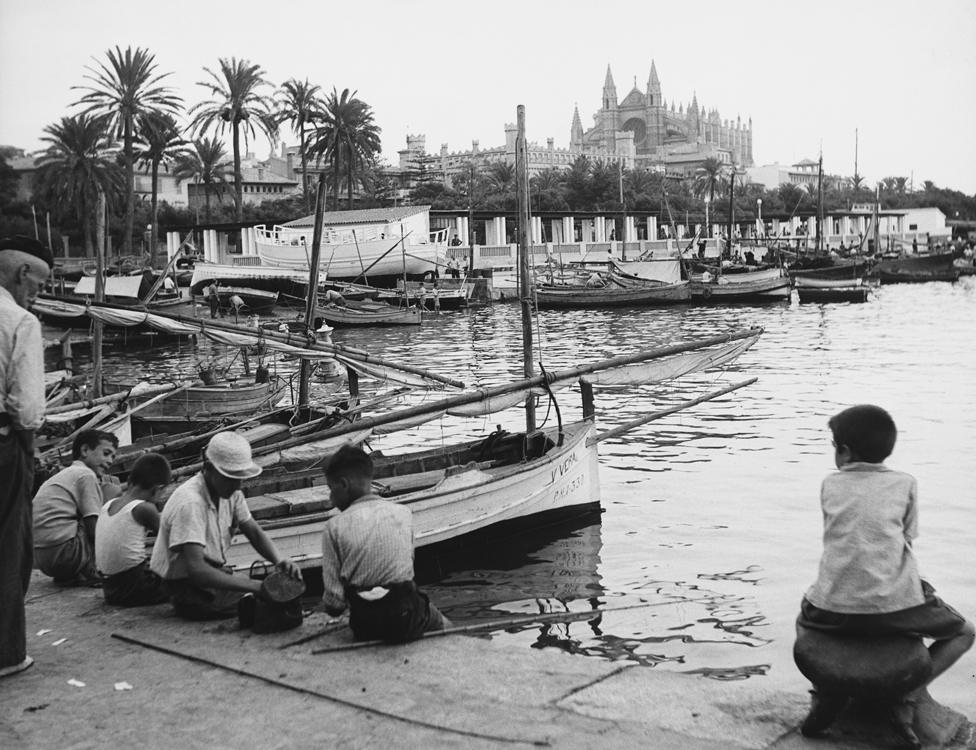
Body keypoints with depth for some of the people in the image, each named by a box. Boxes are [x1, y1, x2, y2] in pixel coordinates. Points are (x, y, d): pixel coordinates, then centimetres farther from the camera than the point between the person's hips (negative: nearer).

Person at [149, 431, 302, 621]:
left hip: (215, 574, 8)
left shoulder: (230, 492, -1)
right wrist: (255, 587, -36)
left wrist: (279, 560, -18)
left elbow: (255, 533, 4)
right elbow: (196, 570, -34)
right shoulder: (190, 503, -27)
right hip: (188, 590, -8)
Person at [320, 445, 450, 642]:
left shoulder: (334, 527, -6)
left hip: (364, 627, 0)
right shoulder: (402, 512, 2)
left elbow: (333, 603, -9)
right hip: (406, 622, 0)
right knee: (444, 626, 29)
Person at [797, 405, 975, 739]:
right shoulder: (905, 483, 7)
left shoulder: (830, 484, 10)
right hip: (894, 606, -2)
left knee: (805, 619, 38)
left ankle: (827, 692, 16)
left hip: (834, 606, 2)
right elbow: (907, 540, 12)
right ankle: (906, 698, 5)